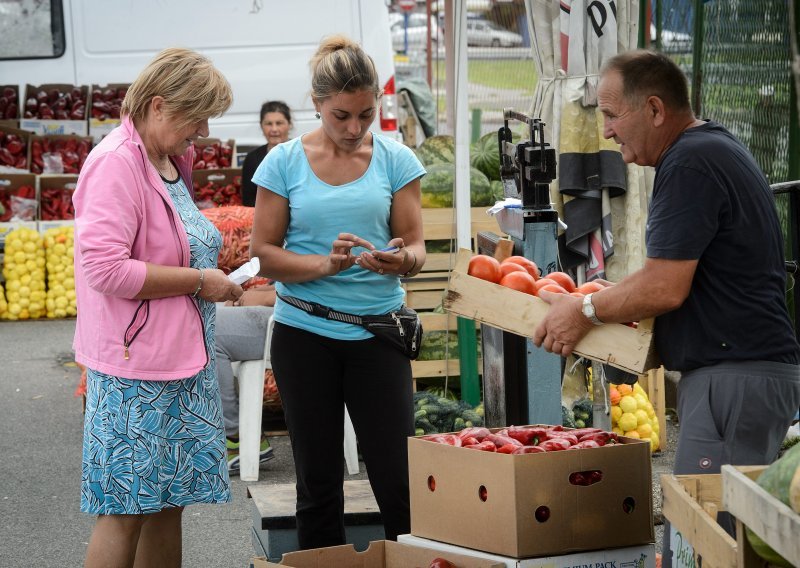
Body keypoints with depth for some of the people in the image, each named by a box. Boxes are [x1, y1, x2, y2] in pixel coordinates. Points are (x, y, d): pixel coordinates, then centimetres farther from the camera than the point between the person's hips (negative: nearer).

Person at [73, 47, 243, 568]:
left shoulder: (169, 162, 14)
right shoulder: (116, 164, -16)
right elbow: (104, 268, -24)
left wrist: (213, 275, 11)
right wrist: (199, 280, -18)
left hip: (180, 360, 10)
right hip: (135, 369, -10)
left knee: (167, 505, 14)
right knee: (125, 512, -4)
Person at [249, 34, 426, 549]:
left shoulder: (395, 159, 1)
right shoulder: (284, 163, -1)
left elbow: (416, 247, 2)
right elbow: (265, 253, -2)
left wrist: (402, 260, -22)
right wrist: (327, 264, -20)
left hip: (377, 333, 0)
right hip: (305, 334, 0)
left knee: (398, 477, -4)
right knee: (319, 480, 8)